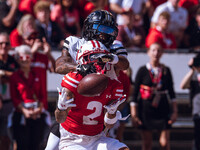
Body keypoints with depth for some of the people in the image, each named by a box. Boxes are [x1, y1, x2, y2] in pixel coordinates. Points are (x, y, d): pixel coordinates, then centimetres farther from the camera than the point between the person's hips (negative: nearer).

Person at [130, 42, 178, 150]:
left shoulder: (166, 71, 5)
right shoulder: (142, 71, -2)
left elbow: (171, 93, 9)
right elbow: (135, 94, -2)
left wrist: (174, 112, 2)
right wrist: (133, 115, -6)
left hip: (163, 110, 1)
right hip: (146, 111, -1)